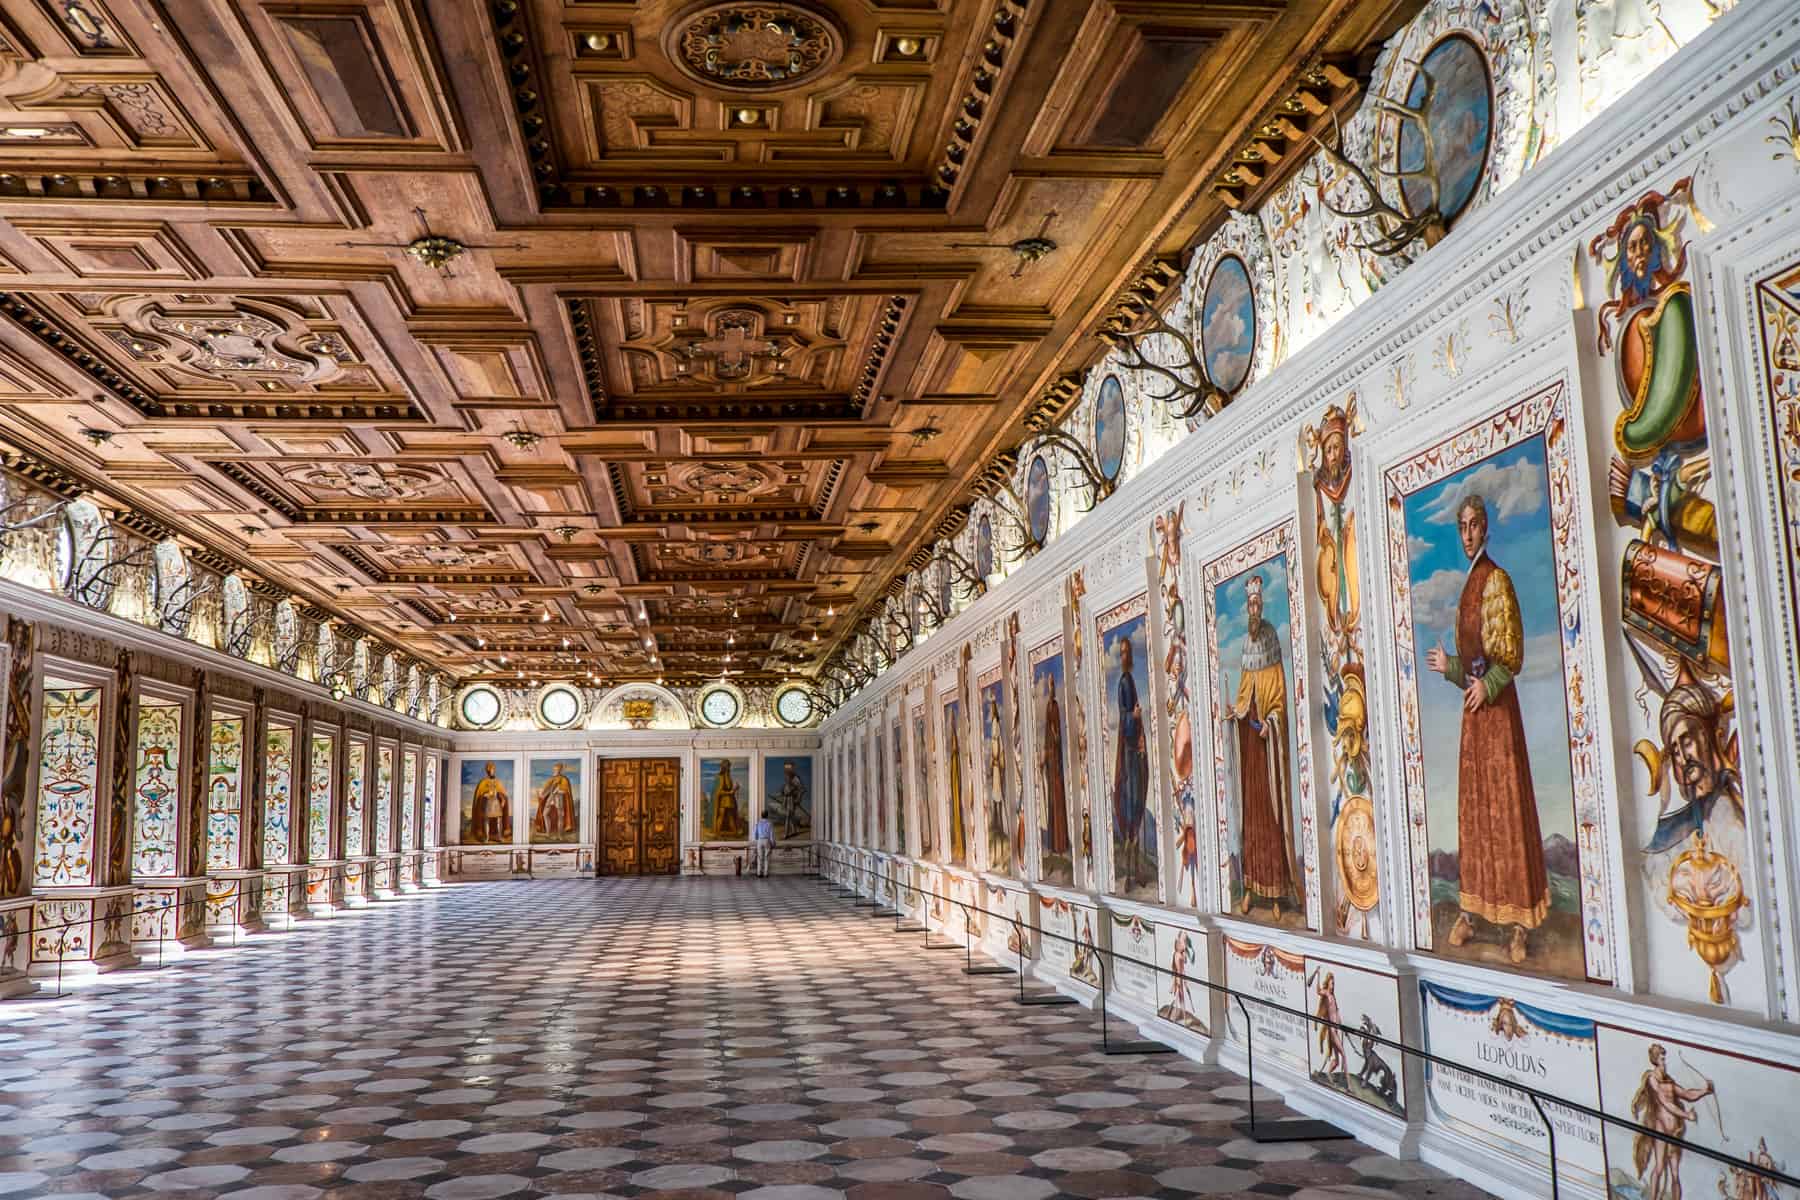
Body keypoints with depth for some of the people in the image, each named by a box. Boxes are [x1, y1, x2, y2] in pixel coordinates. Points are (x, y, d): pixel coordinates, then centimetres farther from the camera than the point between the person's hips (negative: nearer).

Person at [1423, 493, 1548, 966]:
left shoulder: (1498, 580, -6)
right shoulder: (1466, 590, 17)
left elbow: (1512, 653, -12)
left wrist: (1487, 684, -21)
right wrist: (1449, 666, 7)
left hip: (1498, 704, -8)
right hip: (1472, 705, 8)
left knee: (1507, 803, -6)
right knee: (1472, 804, 10)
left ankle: (1520, 923, -3)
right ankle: (1469, 912, 17)